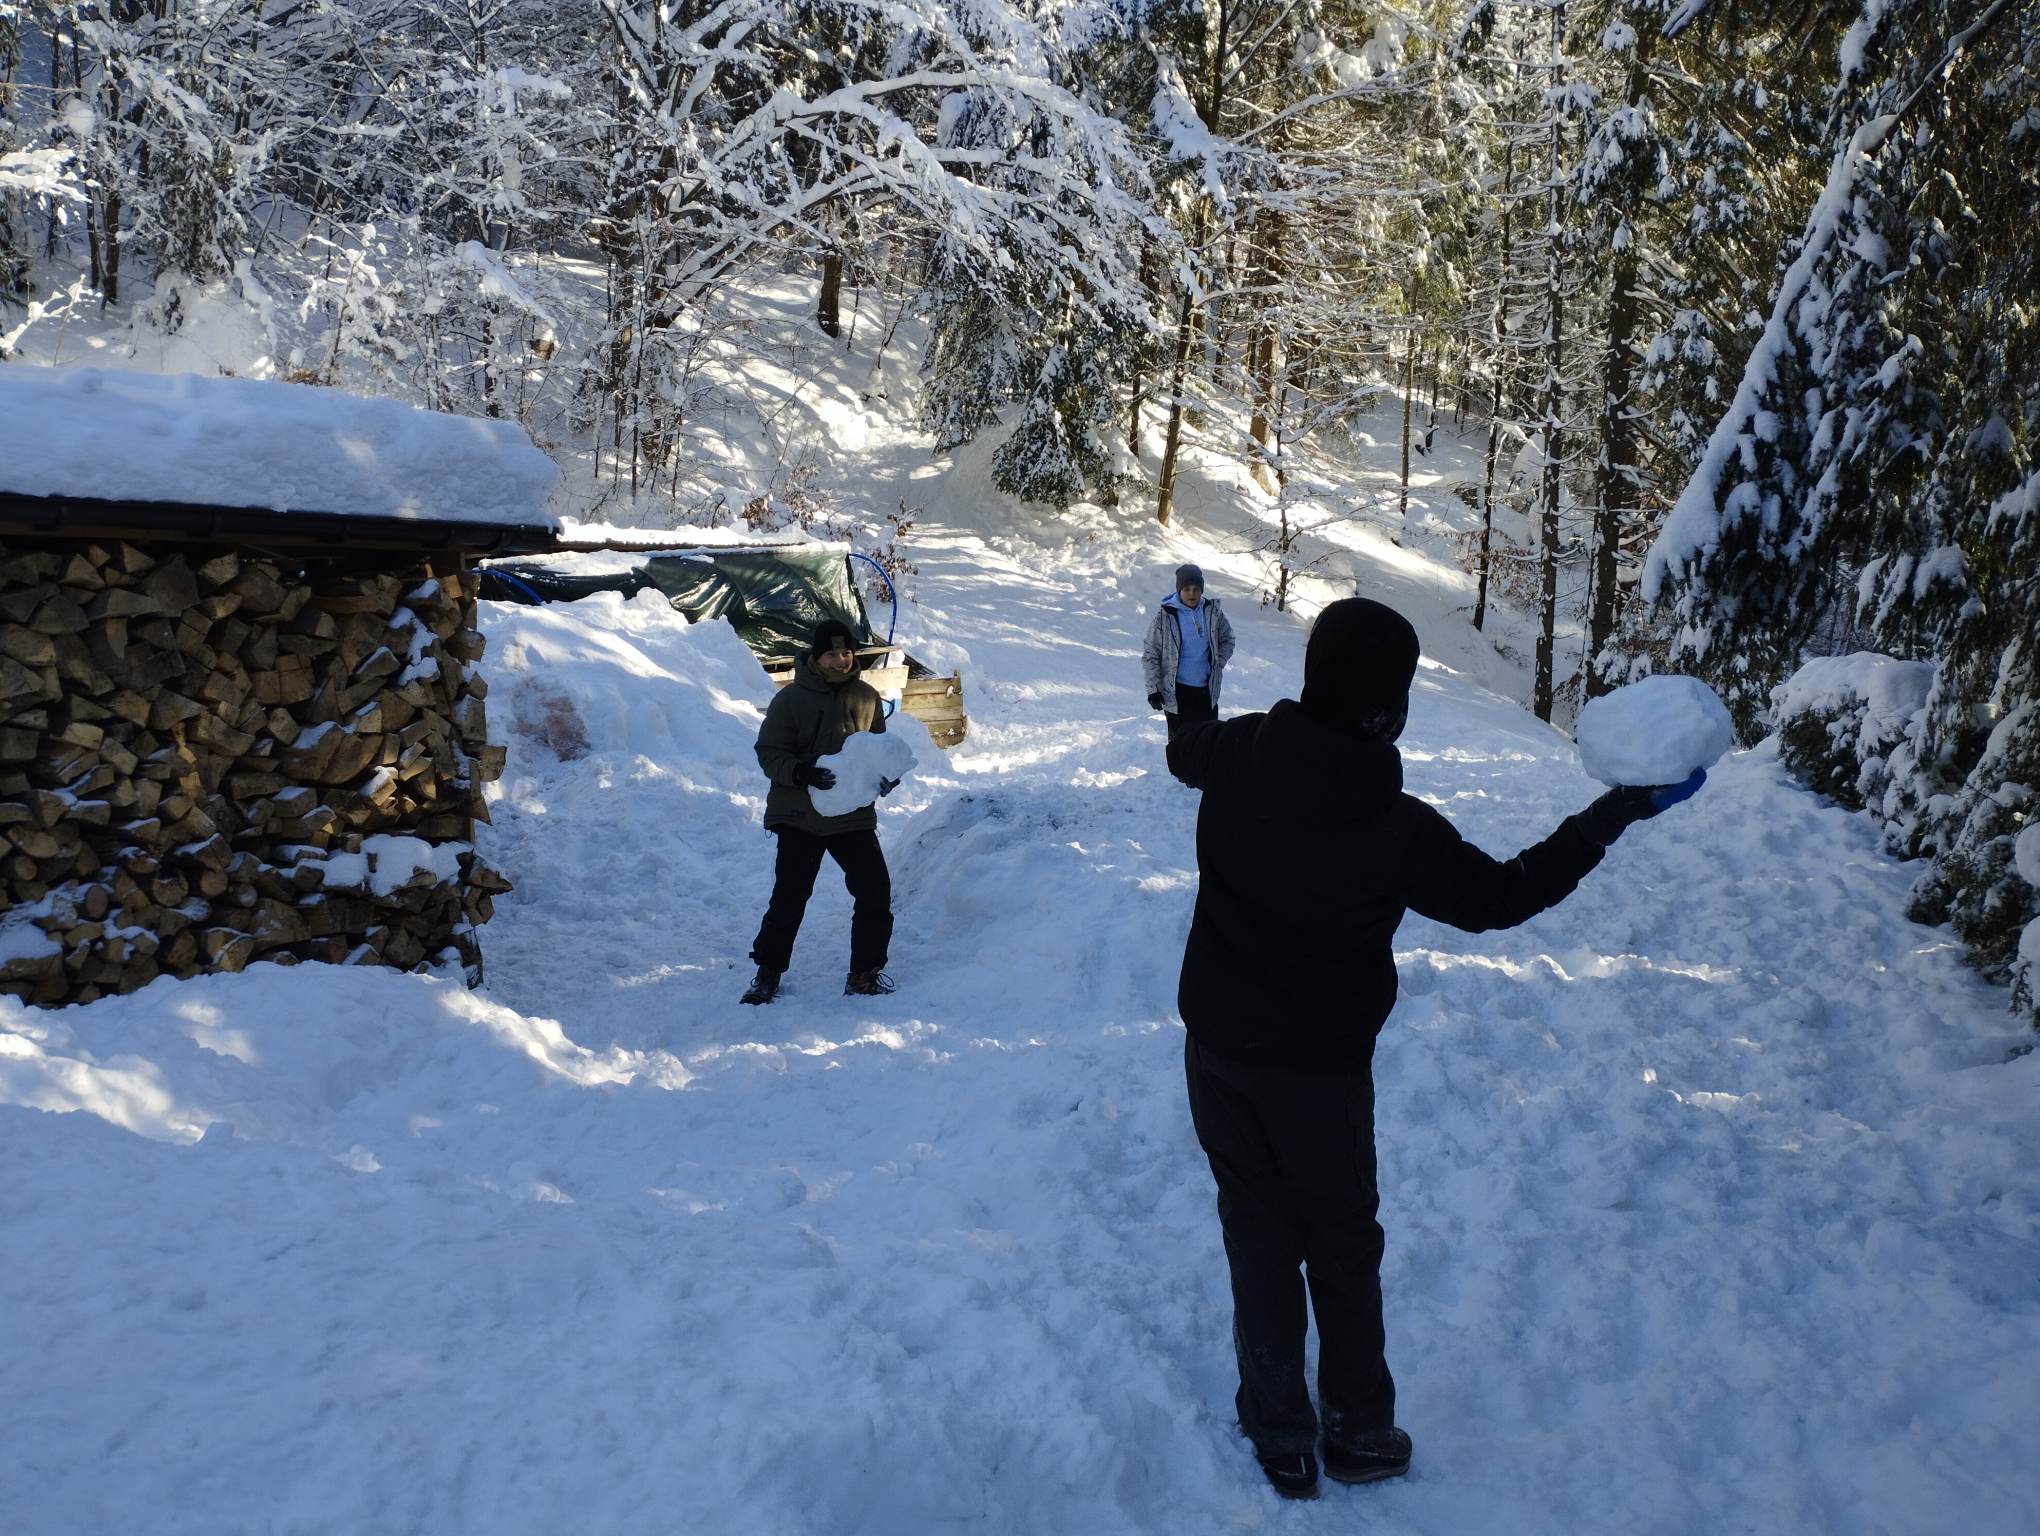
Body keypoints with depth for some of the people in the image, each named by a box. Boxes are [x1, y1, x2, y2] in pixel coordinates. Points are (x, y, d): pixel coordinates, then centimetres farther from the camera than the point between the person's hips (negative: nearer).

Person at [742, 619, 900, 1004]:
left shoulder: (867, 697, 5)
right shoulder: (791, 699, -7)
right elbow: (769, 754, -6)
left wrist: (885, 774, -3)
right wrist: (801, 772, -25)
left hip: (854, 815, 4)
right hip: (800, 816, -3)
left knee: (876, 892, 1)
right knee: (790, 896, -3)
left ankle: (864, 974, 15)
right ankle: (768, 972, 15)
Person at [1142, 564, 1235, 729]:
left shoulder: (1213, 611, -1)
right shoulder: (1165, 615, -10)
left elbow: (1227, 639, 17)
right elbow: (1150, 654, -6)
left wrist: (1218, 663, 3)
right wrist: (1153, 689, -11)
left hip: (1207, 689, 3)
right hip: (1176, 691, -3)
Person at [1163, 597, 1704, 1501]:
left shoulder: (1237, 756, -13)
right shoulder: (1397, 829, -24)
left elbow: (1184, 751, 12)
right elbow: (1499, 895, -9)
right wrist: (1621, 812, -2)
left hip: (1218, 1043, 3)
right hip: (1321, 1064, -3)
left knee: (1257, 1230, 18)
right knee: (1342, 1241, 18)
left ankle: (1281, 1433, 28)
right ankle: (1358, 1430, 33)